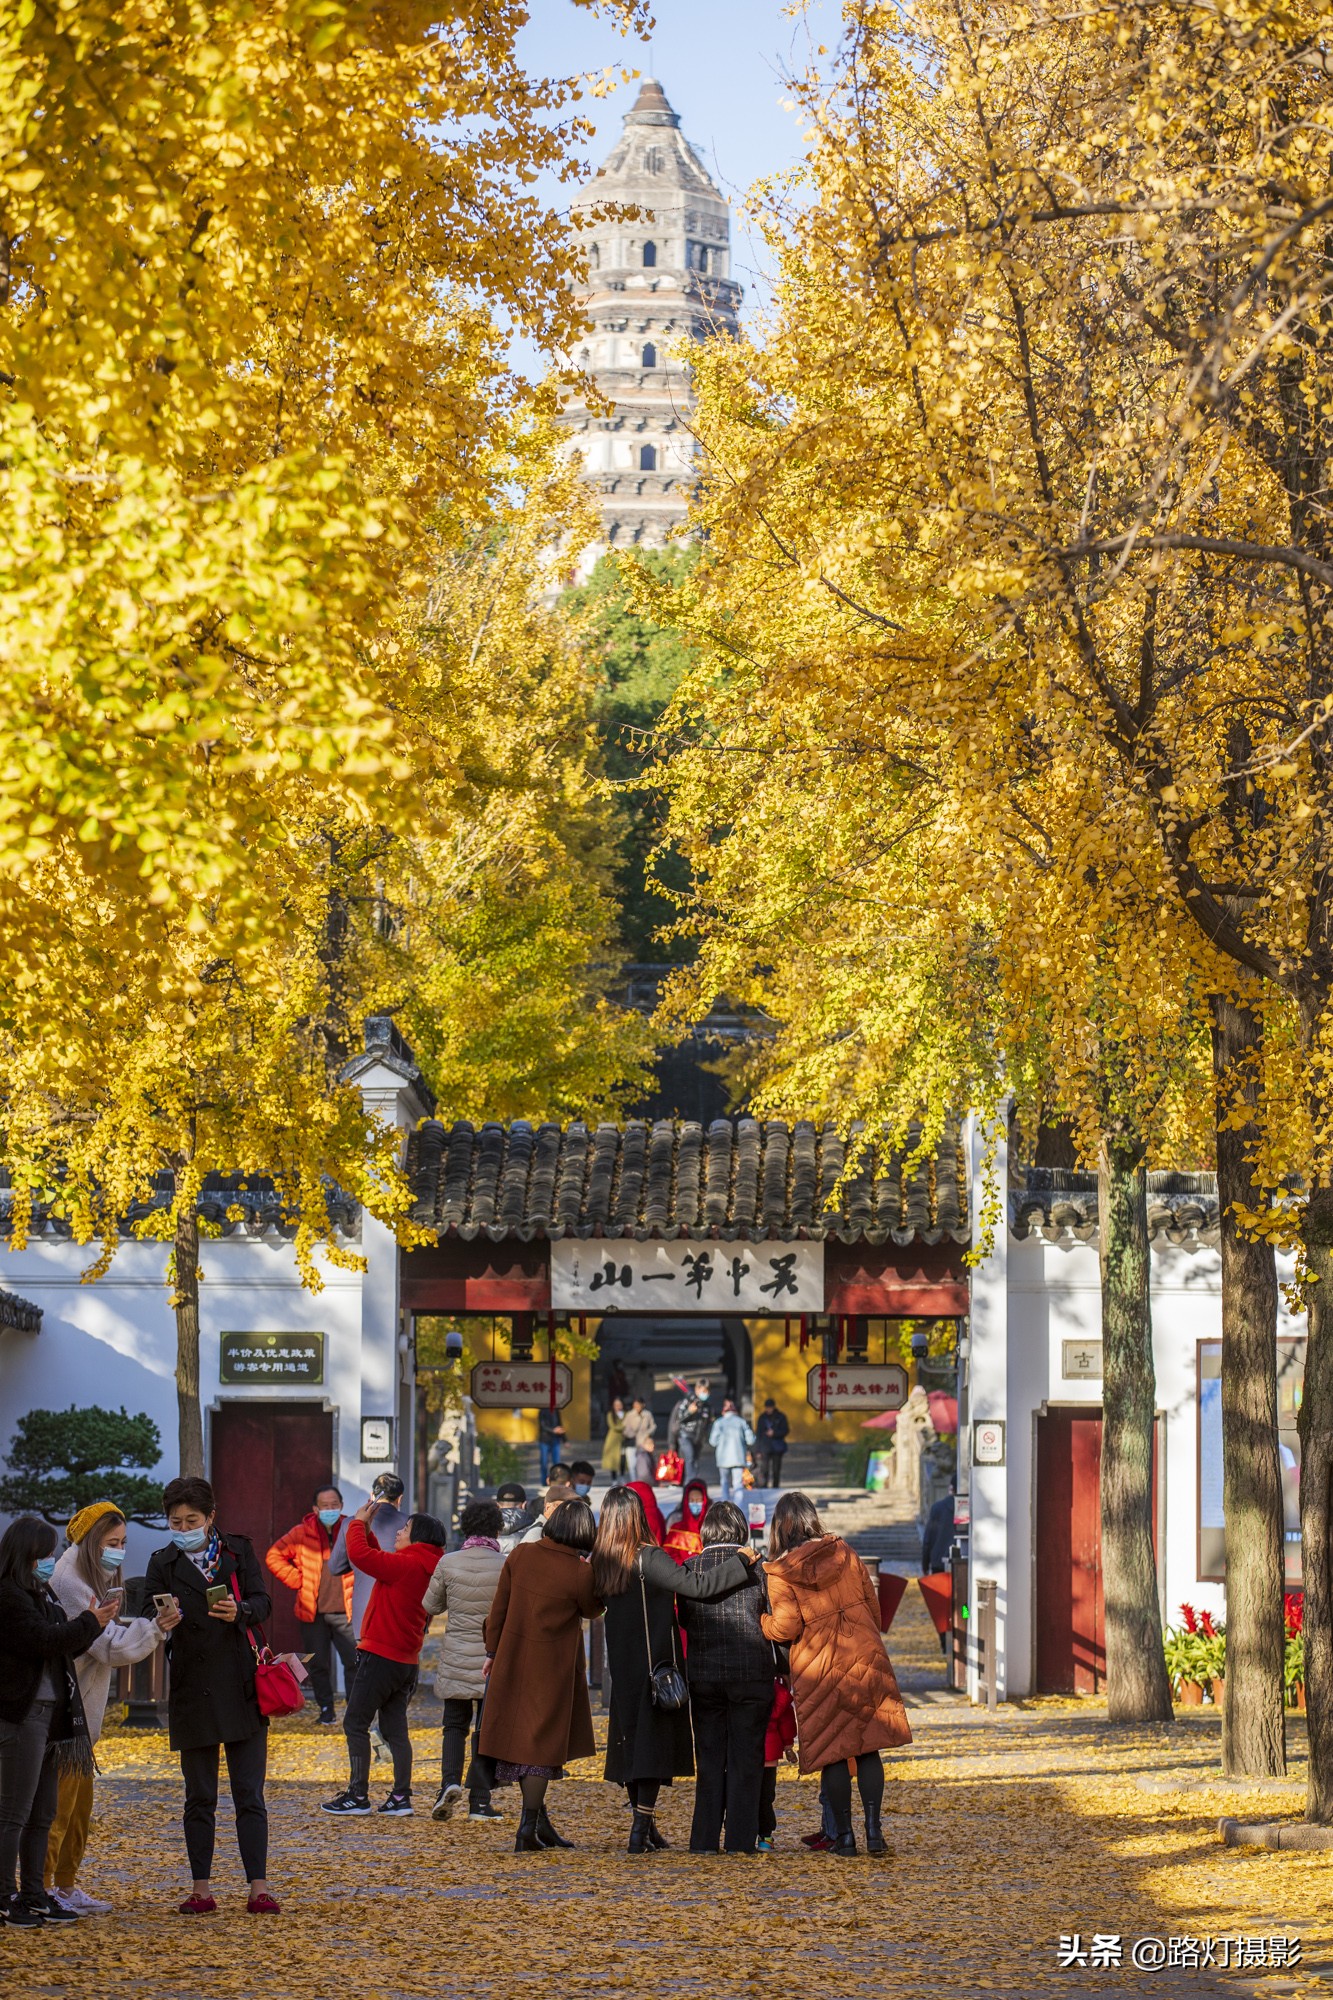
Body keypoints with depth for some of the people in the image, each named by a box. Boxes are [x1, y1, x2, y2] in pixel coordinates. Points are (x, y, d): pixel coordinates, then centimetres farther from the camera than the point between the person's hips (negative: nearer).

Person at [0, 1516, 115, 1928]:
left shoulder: (40, 1595, 17)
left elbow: (64, 1646, 18)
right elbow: (46, 1641, -21)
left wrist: (94, 1622, 3)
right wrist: (92, 1623, -11)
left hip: (51, 1713, 10)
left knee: (43, 1814, 11)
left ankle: (34, 1895, 16)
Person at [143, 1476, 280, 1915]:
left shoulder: (239, 1552, 7)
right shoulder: (163, 1563, 7)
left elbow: (262, 1603, -1)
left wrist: (241, 1611, -23)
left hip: (242, 1687, -1)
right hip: (192, 1692, 1)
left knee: (249, 1793, -2)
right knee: (199, 1797, 6)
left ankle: (259, 1889, -3)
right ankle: (201, 1890, 10)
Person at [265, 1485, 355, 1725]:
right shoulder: (301, 1534, -1)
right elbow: (274, 1556, 5)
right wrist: (296, 1581, -1)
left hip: (344, 1612, 0)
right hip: (313, 1613, 0)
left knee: (354, 1661, -7)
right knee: (318, 1665, 5)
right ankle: (326, 1709, 17)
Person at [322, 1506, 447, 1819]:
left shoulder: (406, 1565, -16)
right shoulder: (427, 1569, 12)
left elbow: (361, 1555, -23)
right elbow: (380, 1561, 24)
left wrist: (359, 1523, -7)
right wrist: (366, 1530, 19)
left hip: (381, 1656, -9)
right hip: (406, 1660, 9)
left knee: (355, 1723, -2)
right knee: (395, 1728, 11)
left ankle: (358, 1796, -4)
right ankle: (401, 1797, 8)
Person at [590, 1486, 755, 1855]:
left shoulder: (602, 1562, 2)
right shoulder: (648, 1559, -16)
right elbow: (695, 1586, -22)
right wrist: (740, 1562, -13)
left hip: (623, 1666, 6)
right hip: (656, 1665, -6)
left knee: (631, 1741, 14)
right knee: (654, 1741, -4)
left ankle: (645, 1825, 22)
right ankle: (641, 1828, -12)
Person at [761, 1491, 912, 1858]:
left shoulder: (779, 1573, -5)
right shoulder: (844, 1553, 5)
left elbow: (786, 1627, -14)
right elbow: (873, 1607, 10)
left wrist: (759, 1622, 6)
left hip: (818, 1670, -2)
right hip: (865, 1659, 2)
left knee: (832, 1755, 5)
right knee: (868, 1749, 8)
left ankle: (844, 1834, 7)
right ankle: (873, 1827, 0)